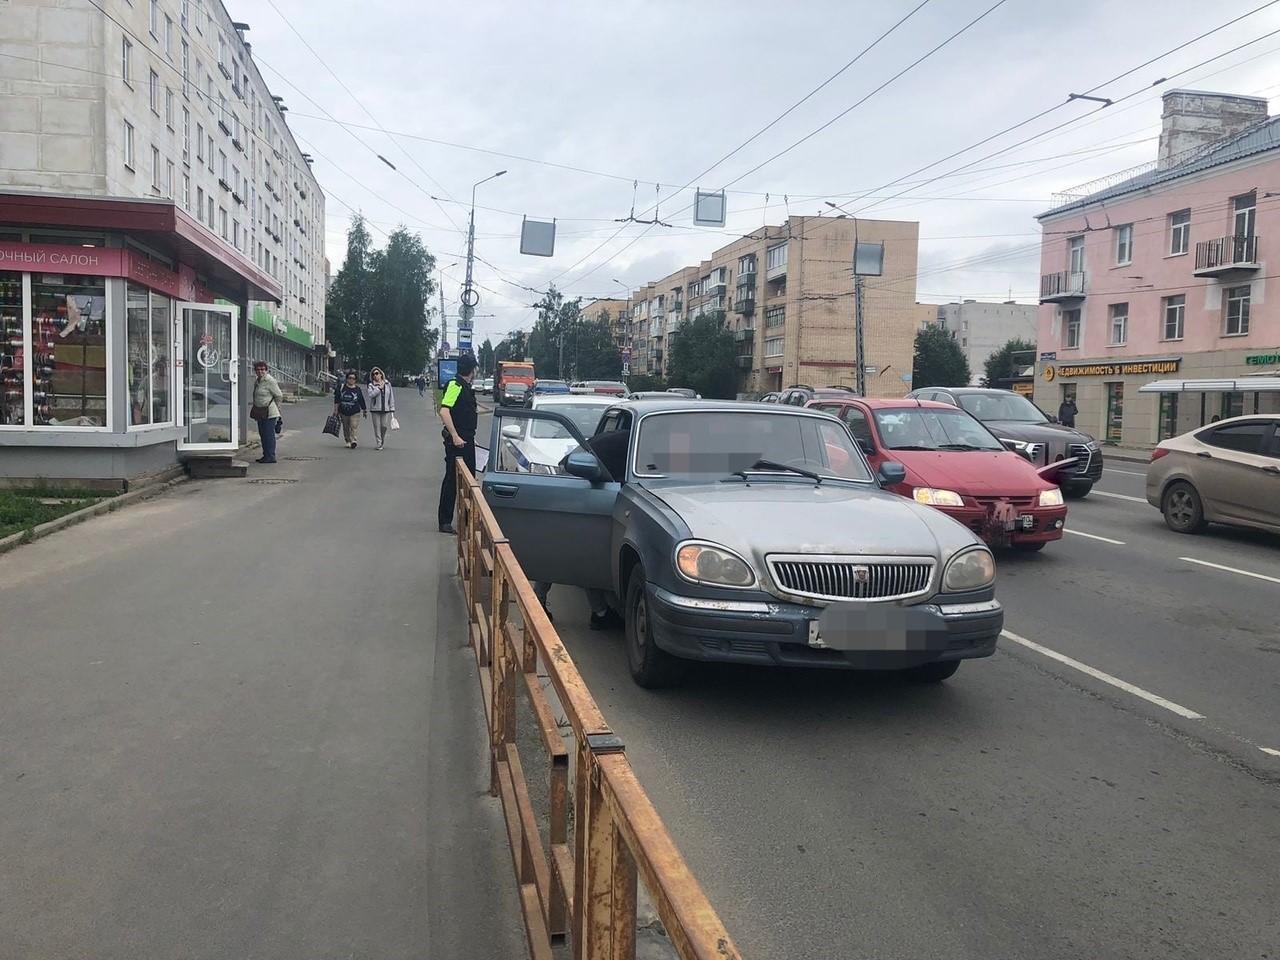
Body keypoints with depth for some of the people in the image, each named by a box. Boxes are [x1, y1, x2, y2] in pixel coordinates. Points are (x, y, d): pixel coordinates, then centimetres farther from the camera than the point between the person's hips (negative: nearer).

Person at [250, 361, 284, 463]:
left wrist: (274, 407, 3)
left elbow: (279, 395, -8)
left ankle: (270, 457, -4)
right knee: (262, 434, 12)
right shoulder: (256, 382, 15)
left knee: (269, 434, -7)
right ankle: (266, 455, 20)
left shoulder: (270, 380, -12)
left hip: (270, 412, -9)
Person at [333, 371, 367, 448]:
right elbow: (336, 399, 1)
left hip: (355, 413, -2)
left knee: (354, 427, -15)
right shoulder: (341, 387, 0)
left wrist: (365, 411, 14)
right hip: (343, 412, 2)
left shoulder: (358, 389, 1)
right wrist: (335, 410, -2)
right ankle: (348, 441, 21)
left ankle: (353, 440, -22)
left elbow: (362, 401, 9)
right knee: (346, 428, 10)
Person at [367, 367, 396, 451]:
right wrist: (379, 388, -14)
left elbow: (391, 397, 10)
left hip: (385, 409, 1)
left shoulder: (388, 384, 8)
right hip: (375, 409, -1)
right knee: (377, 426, -3)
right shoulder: (371, 385, 1)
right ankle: (379, 443, 4)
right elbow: (371, 394, -16)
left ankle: (382, 440, 26)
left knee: (384, 426, 1)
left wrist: (392, 409, 6)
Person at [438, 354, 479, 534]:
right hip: (456, 440, -10)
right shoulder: (455, 385, -14)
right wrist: (455, 436, -26)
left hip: (466, 439, 10)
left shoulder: (466, 387, 15)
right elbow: (444, 411, -24)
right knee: (452, 479, -5)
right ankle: (445, 522, 1)